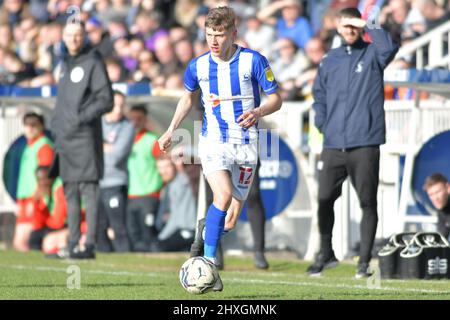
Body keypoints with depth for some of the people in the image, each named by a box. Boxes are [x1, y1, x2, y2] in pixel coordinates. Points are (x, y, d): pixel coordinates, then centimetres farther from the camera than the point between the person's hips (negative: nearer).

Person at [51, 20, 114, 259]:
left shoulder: (93, 62, -4)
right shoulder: (65, 64, 19)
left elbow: (106, 101, -9)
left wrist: (83, 118, -20)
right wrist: (56, 128, 17)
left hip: (86, 136, -8)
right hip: (65, 137, 8)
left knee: (89, 188, -11)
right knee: (70, 193, 9)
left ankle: (90, 245, -15)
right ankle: (73, 244, 14)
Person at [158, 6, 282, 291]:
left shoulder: (254, 61, -7)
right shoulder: (198, 66, 1)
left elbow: (276, 99, -1)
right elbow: (188, 97, 21)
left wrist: (258, 112, -22)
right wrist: (171, 131, 15)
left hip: (246, 144, 0)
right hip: (214, 141, 0)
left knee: (231, 221, 2)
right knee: (223, 196, -26)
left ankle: (207, 229, 36)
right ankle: (209, 263, -20)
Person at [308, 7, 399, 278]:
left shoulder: (372, 54, 4)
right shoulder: (330, 60, 16)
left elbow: (390, 47, -19)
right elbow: (319, 94, 21)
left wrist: (368, 27, -12)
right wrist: (322, 121, 7)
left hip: (365, 144, -4)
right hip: (333, 145, 4)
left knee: (367, 203, -2)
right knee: (324, 200, 4)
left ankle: (364, 261, 3)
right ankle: (326, 254, 21)